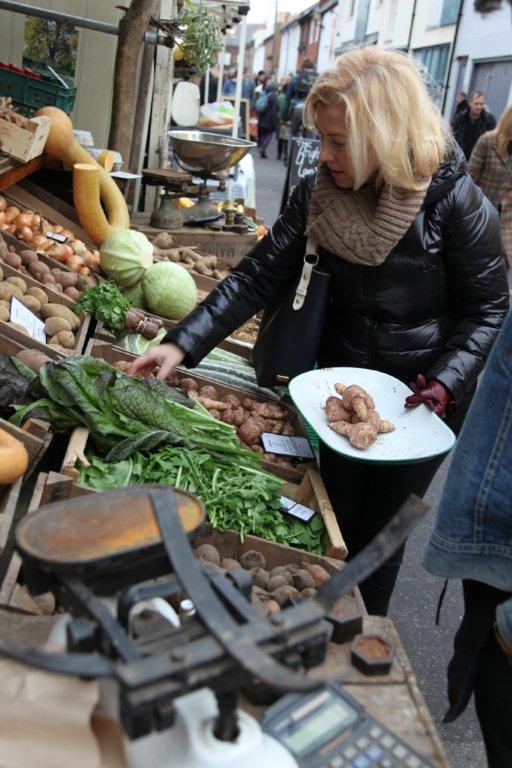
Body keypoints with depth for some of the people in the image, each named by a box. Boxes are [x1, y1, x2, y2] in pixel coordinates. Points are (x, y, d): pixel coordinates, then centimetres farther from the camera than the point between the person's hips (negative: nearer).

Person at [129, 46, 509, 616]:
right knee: (333, 528, 16)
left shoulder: (455, 203, -20)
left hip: (420, 399, -3)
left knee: (379, 536, 10)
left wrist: (442, 386, -23)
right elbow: (259, 275, -10)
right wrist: (182, 344, -18)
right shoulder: (317, 192, -9)